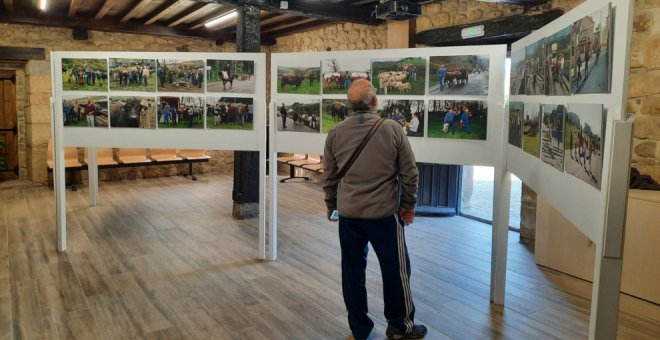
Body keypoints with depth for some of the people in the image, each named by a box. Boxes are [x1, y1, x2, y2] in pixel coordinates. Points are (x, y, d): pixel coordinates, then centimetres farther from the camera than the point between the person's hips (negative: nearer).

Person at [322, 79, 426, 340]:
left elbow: (328, 178, 8)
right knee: (395, 269, 13)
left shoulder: (335, 134, 0)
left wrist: (332, 206, 22)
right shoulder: (392, 129, -8)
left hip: (348, 214, 3)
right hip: (384, 213, -3)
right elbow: (409, 174, -4)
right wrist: (408, 205, 9)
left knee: (353, 271, 14)